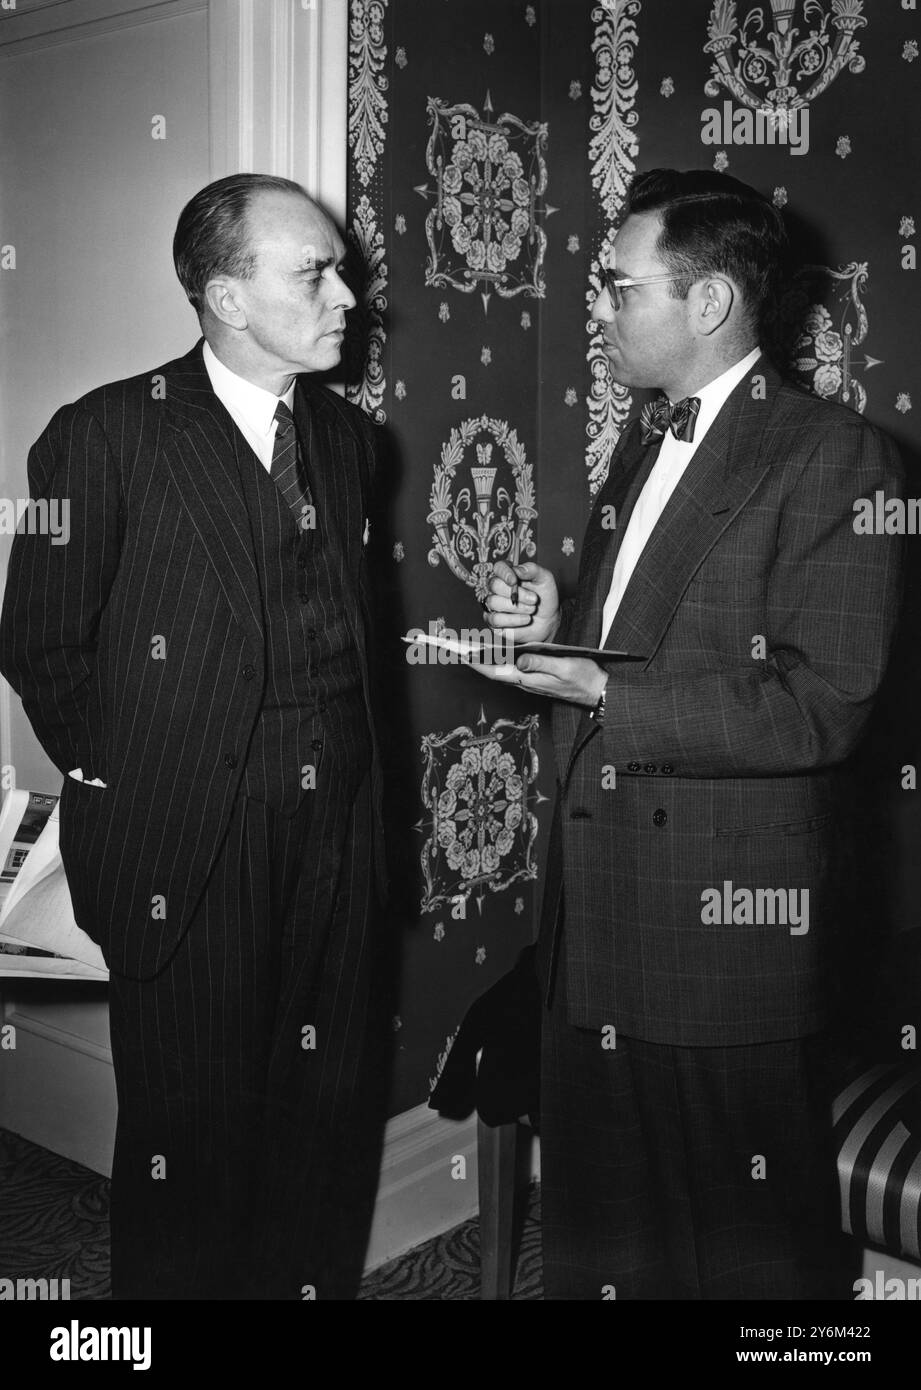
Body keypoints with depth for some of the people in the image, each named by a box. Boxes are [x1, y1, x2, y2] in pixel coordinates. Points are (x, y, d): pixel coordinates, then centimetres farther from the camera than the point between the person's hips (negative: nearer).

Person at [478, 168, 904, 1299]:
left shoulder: (835, 457, -12)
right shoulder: (638, 448, 15)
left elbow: (817, 709, -19)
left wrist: (604, 693, -22)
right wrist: (554, 628, 0)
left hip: (735, 918, -7)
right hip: (599, 913, 8)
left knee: (746, 1245, 10)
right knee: (598, 1226, 20)